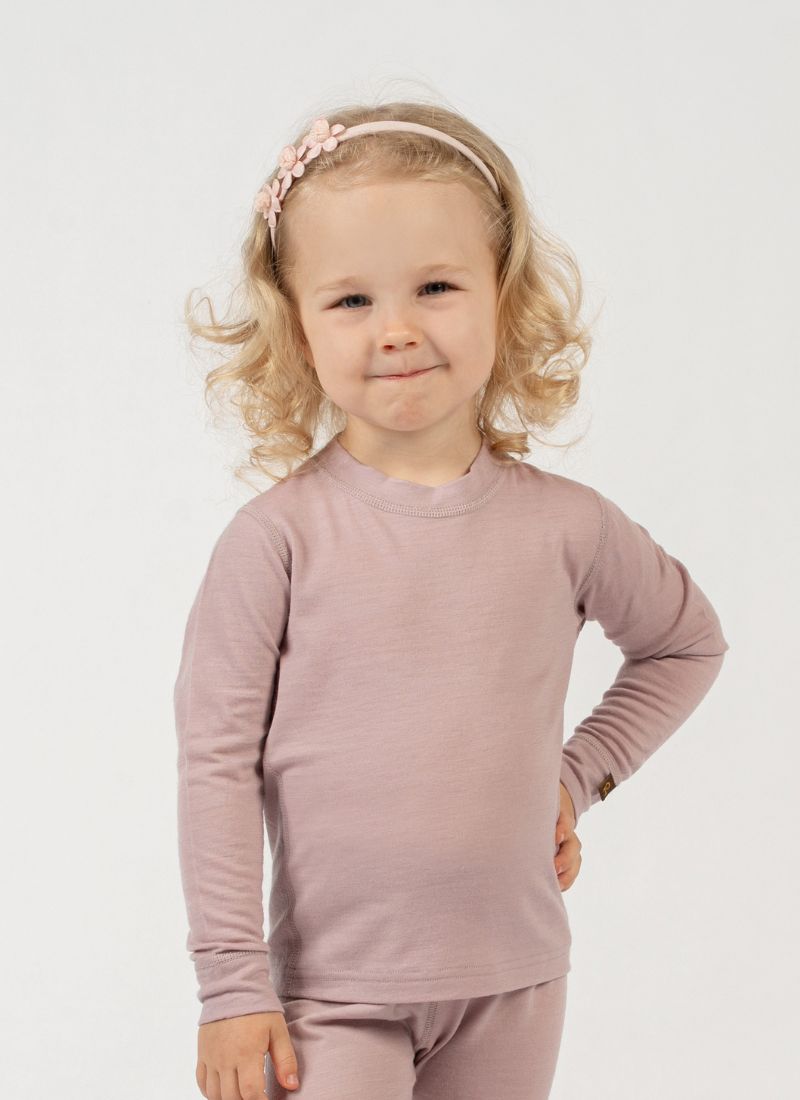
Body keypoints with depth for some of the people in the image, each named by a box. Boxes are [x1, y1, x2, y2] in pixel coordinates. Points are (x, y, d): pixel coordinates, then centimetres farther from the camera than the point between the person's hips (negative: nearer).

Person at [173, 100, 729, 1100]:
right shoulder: (277, 537, -11)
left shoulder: (564, 524, -3)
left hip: (513, 982, 3)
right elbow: (217, 761, -8)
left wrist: (581, 773, 5)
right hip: (335, 987, -3)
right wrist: (232, 985, -9)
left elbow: (687, 643, 16)